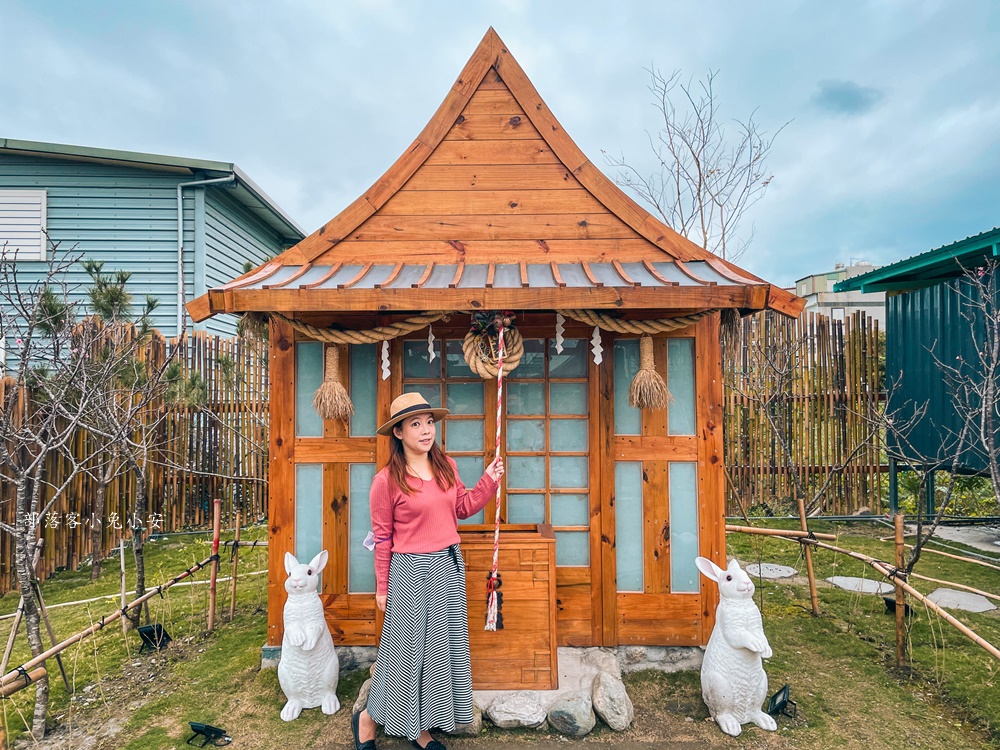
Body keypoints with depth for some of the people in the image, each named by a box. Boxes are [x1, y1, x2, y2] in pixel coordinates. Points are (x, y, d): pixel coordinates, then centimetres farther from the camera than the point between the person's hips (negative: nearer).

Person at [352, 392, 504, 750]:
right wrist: (382, 587, -3)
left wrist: (488, 481, -1)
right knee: (408, 648, 8)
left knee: (443, 647, 15)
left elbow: (462, 508, 12)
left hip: (449, 567, 6)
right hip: (410, 571, -6)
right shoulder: (386, 480, -14)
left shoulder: (447, 466, 1)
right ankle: (368, 717, 35)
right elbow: (382, 538, -8)